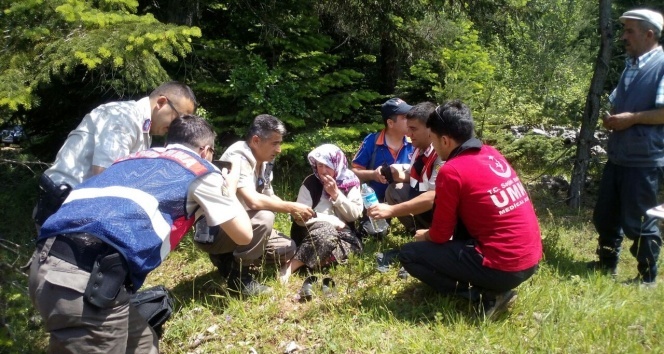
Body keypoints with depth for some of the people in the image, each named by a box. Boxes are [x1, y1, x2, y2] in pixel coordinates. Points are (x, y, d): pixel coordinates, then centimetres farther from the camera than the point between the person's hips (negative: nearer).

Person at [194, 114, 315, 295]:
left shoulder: (264, 162, 2)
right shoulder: (237, 158, -25)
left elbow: (269, 197, 13)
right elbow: (253, 201, -37)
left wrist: (294, 212, -6)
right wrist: (292, 207, -25)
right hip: (213, 232, -9)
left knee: (288, 248, 4)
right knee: (263, 217, -32)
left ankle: (230, 259, 11)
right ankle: (238, 275, -13)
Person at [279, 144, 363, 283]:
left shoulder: (350, 182, 2)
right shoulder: (310, 183, -3)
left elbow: (354, 215, -5)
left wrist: (336, 194, -16)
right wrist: (333, 220, -17)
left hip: (342, 233, 2)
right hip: (314, 232, -2)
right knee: (325, 229, -36)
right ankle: (289, 267, -39)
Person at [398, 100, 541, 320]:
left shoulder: (452, 171, -15)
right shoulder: (492, 154, 9)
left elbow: (441, 236, -6)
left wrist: (425, 236, 17)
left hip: (504, 267, -8)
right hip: (531, 258, 8)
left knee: (409, 254, 1)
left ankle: (486, 295, -2)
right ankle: (490, 286, 17)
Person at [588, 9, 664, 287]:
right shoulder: (631, 66, 16)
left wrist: (632, 118, -21)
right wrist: (611, 118, 4)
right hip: (618, 156, 8)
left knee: (636, 221, 1)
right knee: (605, 215, 15)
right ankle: (606, 264, 32)